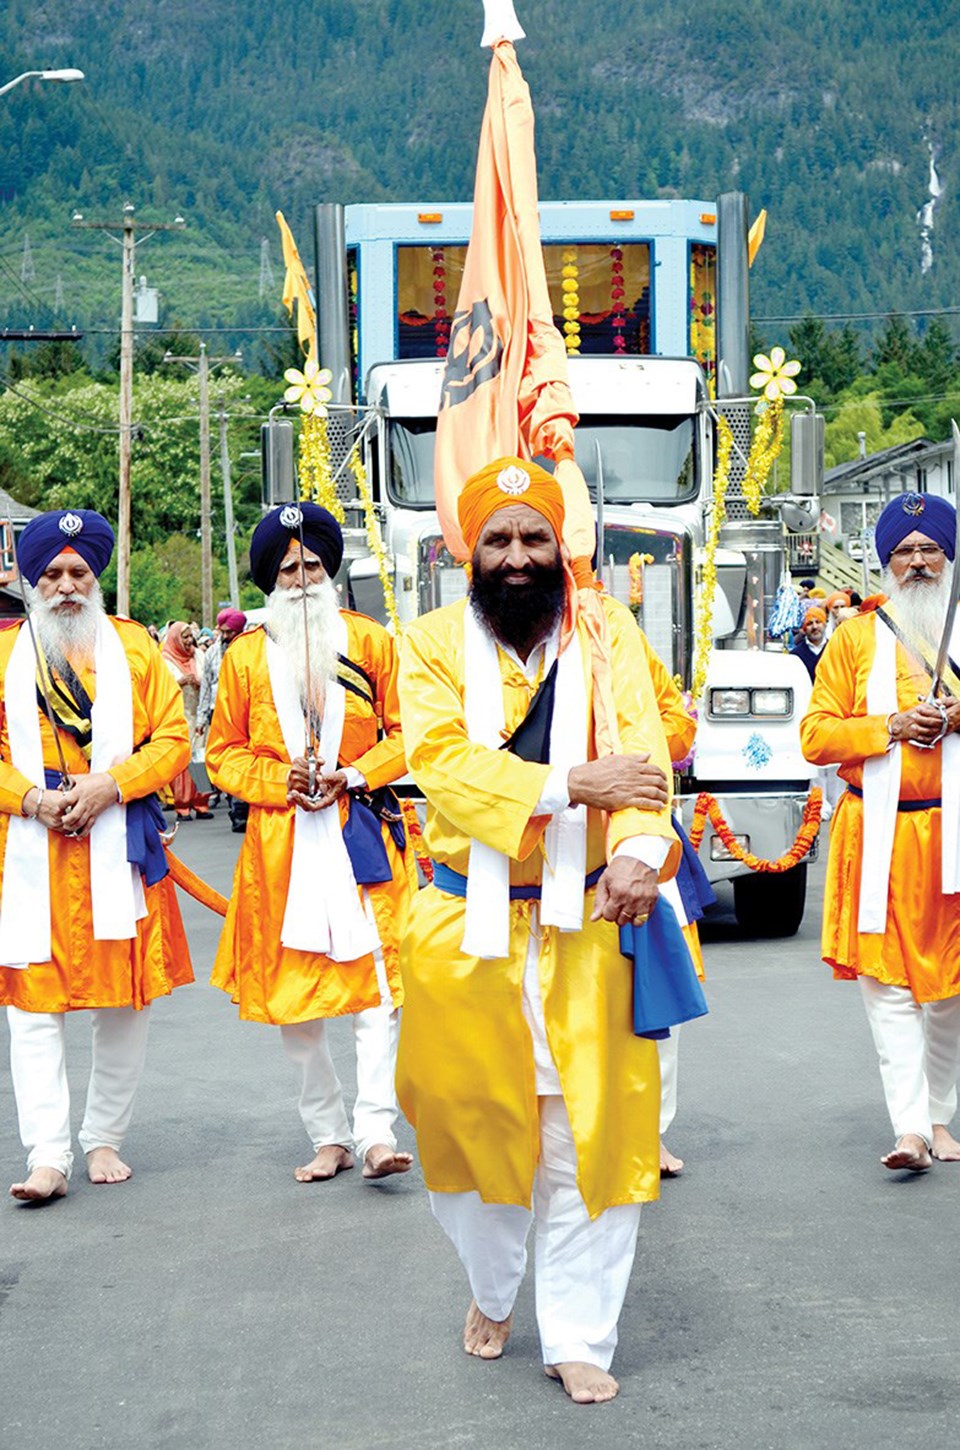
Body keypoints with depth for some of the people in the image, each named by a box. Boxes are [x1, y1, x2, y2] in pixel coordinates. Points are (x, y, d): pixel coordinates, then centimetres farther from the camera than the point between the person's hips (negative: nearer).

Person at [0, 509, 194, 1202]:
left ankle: (105, 1138, 20)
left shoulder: (135, 646, 10)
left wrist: (109, 784, -11)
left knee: (127, 1003, 5)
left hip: (119, 849, 1)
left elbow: (173, 739, 4)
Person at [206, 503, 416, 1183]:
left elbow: (404, 733, 6)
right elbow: (223, 752, 10)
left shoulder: (370, 641, 6)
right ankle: (328, 1135, 14)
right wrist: (281, 781, -6)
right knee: (290, 990, 4)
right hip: (280, 842, 2)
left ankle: (377, 1130, -14)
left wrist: (353, 775, -9)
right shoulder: (246, 655, 8)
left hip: (361, 831, -2)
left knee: (375, 975, -13)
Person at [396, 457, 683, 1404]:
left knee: (589, 1131, 0)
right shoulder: (433, 643, 1)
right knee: (470, 1116, 10)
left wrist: (640, 846, -29)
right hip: (467, 926, 0)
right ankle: (491, 1291, 36)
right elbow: (441, 760, -14)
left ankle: (579, 1338, 14)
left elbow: (641, 747, -10)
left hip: (585, 924, 0)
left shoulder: (608, 633, 3)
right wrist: (570, 784, -22)